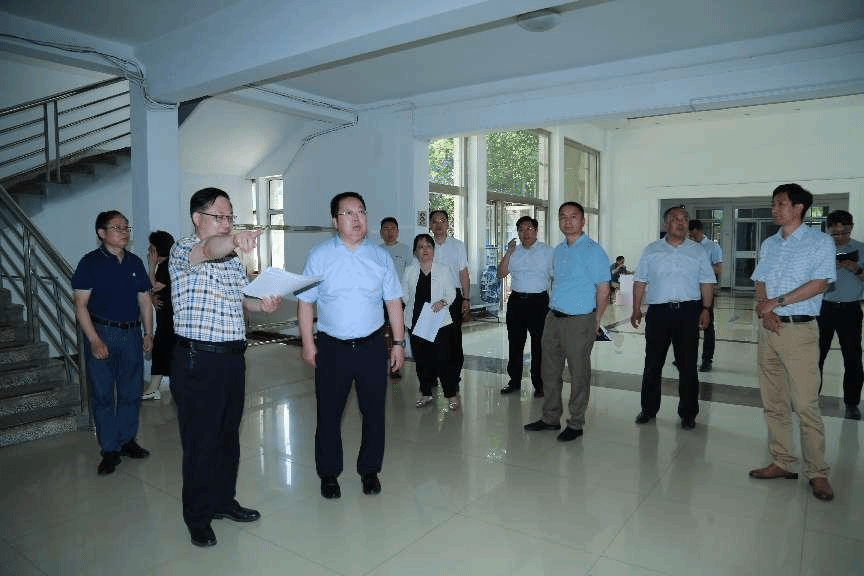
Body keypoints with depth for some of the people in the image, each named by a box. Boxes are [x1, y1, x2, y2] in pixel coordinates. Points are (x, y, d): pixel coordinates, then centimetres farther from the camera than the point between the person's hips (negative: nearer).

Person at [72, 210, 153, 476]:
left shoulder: (135, 262, 9)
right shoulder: (90, 262, -5)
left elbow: (145, 300, 14)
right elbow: (81, 304, -8)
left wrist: (148, 333, 6)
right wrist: (95, 340, -16)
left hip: (132, 334, 4)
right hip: (102, 334, -4)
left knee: (131, 392, 10)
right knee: (103, 394, 3)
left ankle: (127, 440, 26)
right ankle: (110, 450, 14)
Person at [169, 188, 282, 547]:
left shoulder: (233, 257, 14)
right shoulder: (184, 251, -11)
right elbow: (209, 249, -35)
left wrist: (262, 305, -1)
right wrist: (233, 241, -58)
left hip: (233, 356, 7)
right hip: (197, 360, -7)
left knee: (229, 434, 17)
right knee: (201, 440, 3)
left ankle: (224, 500, 34)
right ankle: (197, 517, 20)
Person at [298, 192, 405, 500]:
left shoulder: (381, 256, 5)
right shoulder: (319, 255, -1)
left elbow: (393, 301, 7)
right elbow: (305, 302, 0)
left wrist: (398, 342, 4)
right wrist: (308, 344, -3)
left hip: (372, 346, 2)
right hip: (332, 347, -1)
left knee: (374, 412, 9)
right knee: (329, 414, 8)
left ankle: (369, 470, 28)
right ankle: (329, 474, 26)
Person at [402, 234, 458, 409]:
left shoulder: (442, 269, 3)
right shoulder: (409, 272, 7)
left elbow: (451, 293, 3)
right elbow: (404, 295, 11)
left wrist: (443, 301, -16)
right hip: (416, 320, 2)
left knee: (443, 358, -6)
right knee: (421, 359, 8)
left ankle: (451, 394, 9)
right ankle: (425, 393, 24)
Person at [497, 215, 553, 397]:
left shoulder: (548, 251, 2)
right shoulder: (513, 251, 12)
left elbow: (555, 278, 1)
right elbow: (501, 274, 4)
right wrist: (508, 253, -5)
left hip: (539, 302, -3)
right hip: (516, 301, 4)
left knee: (539, 345, 2)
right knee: (515, 343, 10)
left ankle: (539, 384, 14)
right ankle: (514, 381, 22)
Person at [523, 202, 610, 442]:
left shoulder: (593, 251, -9)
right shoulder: (558, 251, 14)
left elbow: (603, 290, -10)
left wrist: (594, 322, -9)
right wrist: (553, 310, 14)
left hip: (579, 321, -7)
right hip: (553, 318, 7)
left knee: (579, 374, 5)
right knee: (550, 370, 13)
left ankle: (576, 424, 18)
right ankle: (551, 418, 27)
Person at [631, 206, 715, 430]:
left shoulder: (698, 251, 10)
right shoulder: (651, 250, 9)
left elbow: (707, 282, 8)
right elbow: (640, 281, 8)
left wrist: (706, 309, -3)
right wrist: (636, 309, 1)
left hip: (688, 311, 0)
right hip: (658, 311, 0)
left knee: (687, 365, 3)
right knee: (653, 363, 6)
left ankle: (688, 413, 15)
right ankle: (649, 409, 19)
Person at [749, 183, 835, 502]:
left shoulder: (820, 242, -1)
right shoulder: (768, 245, 15)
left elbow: (819, 284, -10)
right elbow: (760, 284, 12)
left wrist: (777, 302, -12)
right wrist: (763, 309, -6)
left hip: (799, 330, -6)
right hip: (768, 329, 6)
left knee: (806, 405, -6)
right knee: (773, 402, 8)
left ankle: (817, 472, 6)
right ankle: (782, 463, 18)